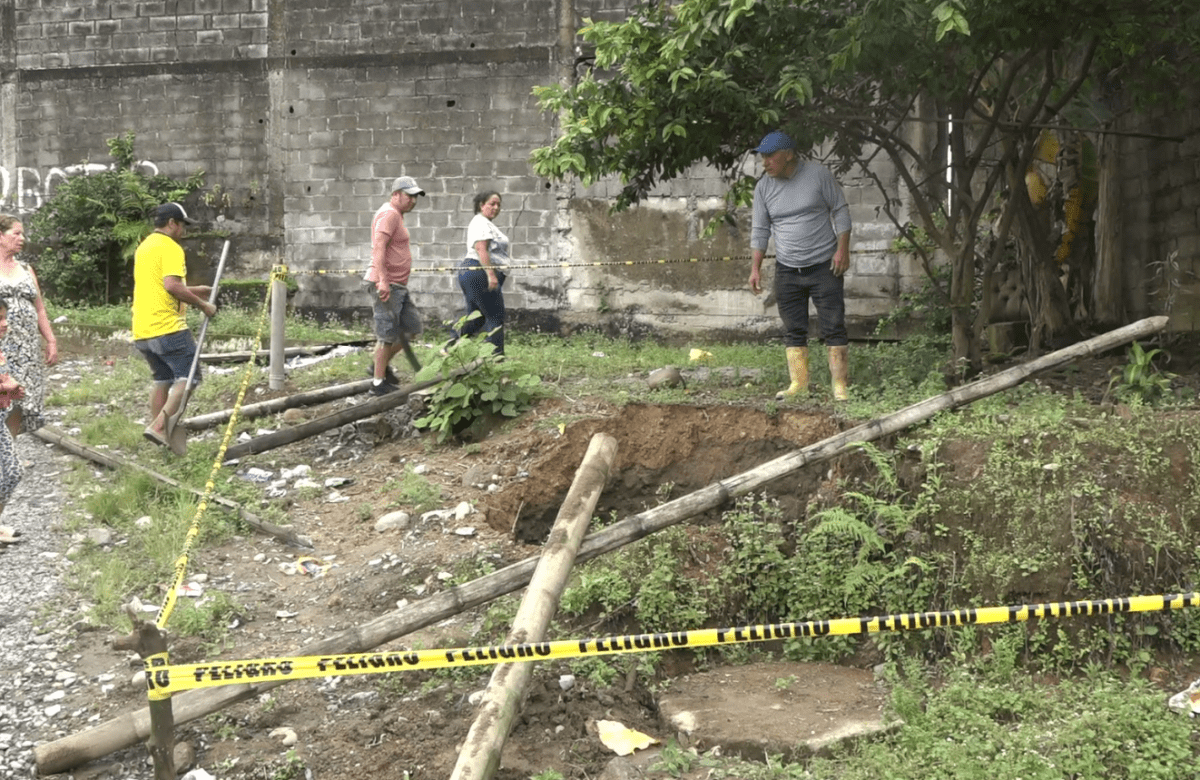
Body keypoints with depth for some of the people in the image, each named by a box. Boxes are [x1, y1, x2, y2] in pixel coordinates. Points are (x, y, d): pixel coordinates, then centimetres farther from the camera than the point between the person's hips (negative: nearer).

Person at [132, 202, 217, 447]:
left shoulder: (144, 246, 21)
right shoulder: (170, 248, -9)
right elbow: (172, 286, -23)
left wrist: (194, 290, 26)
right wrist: (202, 305, -14)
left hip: (142, 330, 9)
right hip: (167, 327, -9)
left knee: (162, 379, 18)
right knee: (188, 376, -5)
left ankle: (158, 432, 18)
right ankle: (159, 426, -15)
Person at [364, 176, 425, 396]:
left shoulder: (396, 215, 20)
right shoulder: (389, 214, -13)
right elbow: (379, 248, -24)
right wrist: (383, 280, -32)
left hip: (398, 285, 10)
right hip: (385, 285, -10)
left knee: (413, 327, 12)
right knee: (388, 334, -6)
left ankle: (382, 365, 23)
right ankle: (378, 382, 1)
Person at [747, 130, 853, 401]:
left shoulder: (818, 174, -6)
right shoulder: (763, 187, 3)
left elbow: (840, 211, -1)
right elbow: (759, 230, 8)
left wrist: (843, 249, -10)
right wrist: (755, 268, 2)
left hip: (824, 266, -3)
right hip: (787, 270, 4)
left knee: (833, 327, -4)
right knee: (793, 330, 4)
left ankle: (840, 385, -1)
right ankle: (799, 383, 10)